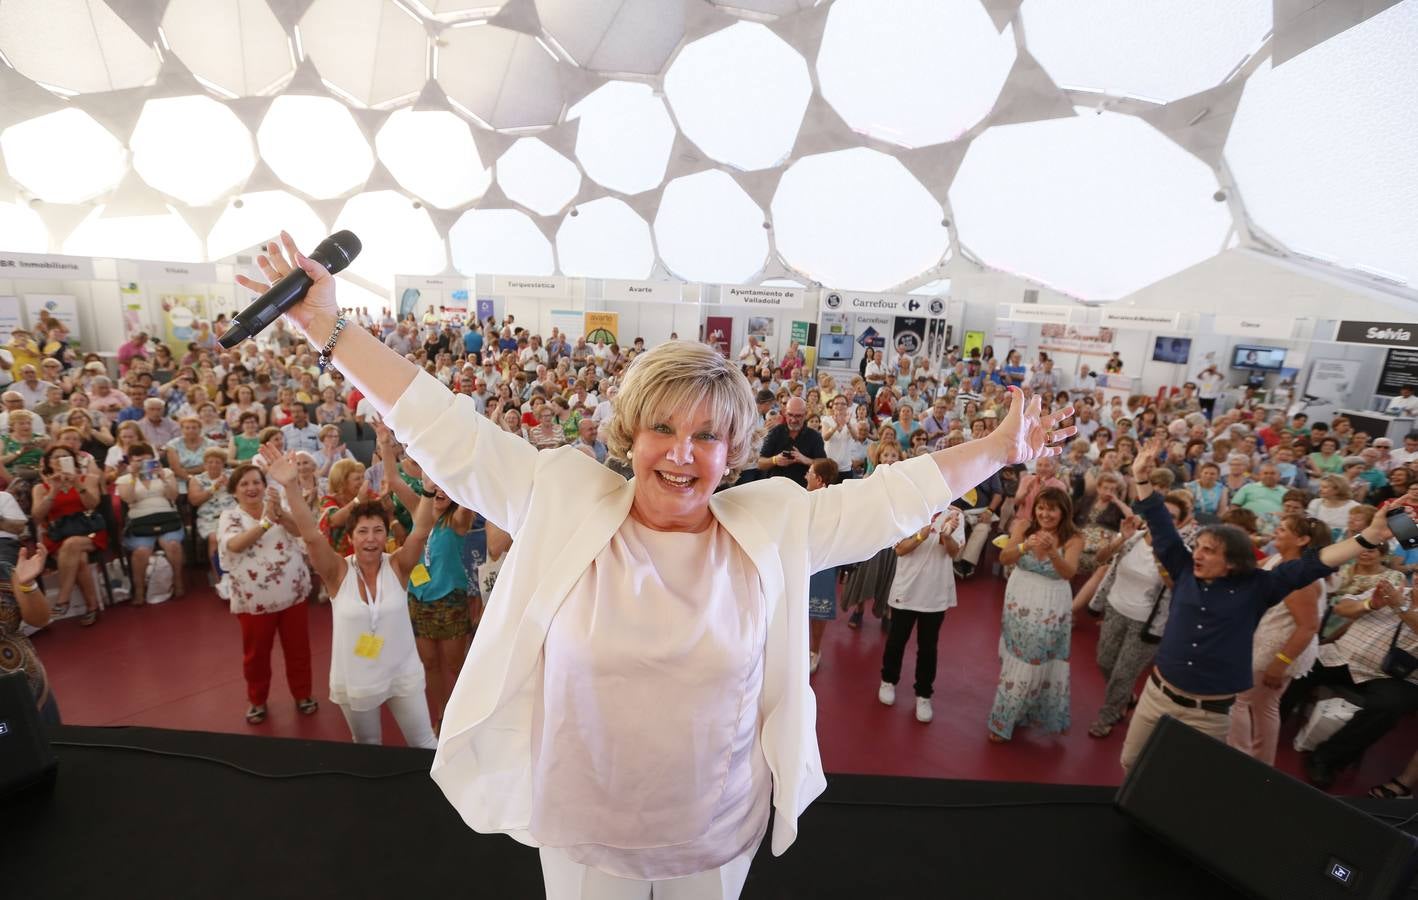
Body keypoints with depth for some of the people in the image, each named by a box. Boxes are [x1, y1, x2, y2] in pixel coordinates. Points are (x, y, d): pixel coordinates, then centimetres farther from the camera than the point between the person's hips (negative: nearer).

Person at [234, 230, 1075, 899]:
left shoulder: (775, 524, -12)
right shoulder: (562, 502, -15)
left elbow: (889, 497, -6)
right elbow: (450, 433, -14)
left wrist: (1000, 449, -1)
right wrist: (330, 328, -14)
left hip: (720, 830, 1)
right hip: (581, 829, 0)